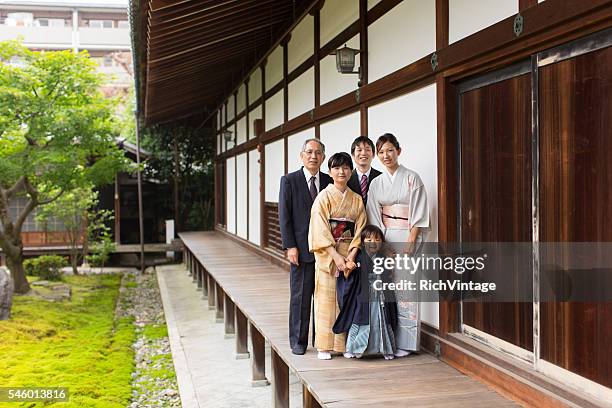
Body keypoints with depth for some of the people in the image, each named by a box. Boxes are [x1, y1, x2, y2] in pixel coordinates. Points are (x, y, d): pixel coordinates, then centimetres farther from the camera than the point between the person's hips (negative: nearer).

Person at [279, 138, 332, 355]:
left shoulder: (329, 182, 9)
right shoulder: (289, 181, 1)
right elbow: (284, 215, -3)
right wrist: (290, 246, -9)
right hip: (301, 248, -3)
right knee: (300, 297, 3)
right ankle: (298, 342, 13)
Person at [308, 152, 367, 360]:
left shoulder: (357, 200, 10)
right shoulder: (324, 197, -1)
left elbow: (360, 230, 4)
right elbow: (321, 230, -9)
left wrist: (351, 256, -10)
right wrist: (336, 256, -17)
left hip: (350, 256, 3)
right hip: (328, 255, -3)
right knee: (326, 299, -1)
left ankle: (346, 344, 12)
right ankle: (325, 346, 5)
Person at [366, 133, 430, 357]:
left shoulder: (412, 178, 0)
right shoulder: (376, 183, 11)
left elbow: (418, 212, -5)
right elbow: (374, 216, 9)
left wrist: (410, 240, -14)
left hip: (407, 237, -4)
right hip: (384, 239, 4)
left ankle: (404, 341, 2)